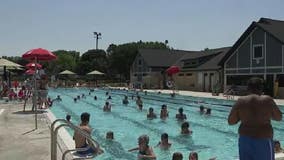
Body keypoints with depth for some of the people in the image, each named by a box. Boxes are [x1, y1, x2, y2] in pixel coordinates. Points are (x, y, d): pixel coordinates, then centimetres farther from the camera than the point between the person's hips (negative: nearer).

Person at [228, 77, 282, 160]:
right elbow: (279, 117, 4)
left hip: (245, 139, 3)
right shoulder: (267, 100, -10)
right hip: (263, 141, -2)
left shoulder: (240, 101, -6)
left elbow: (230, 121, -4)